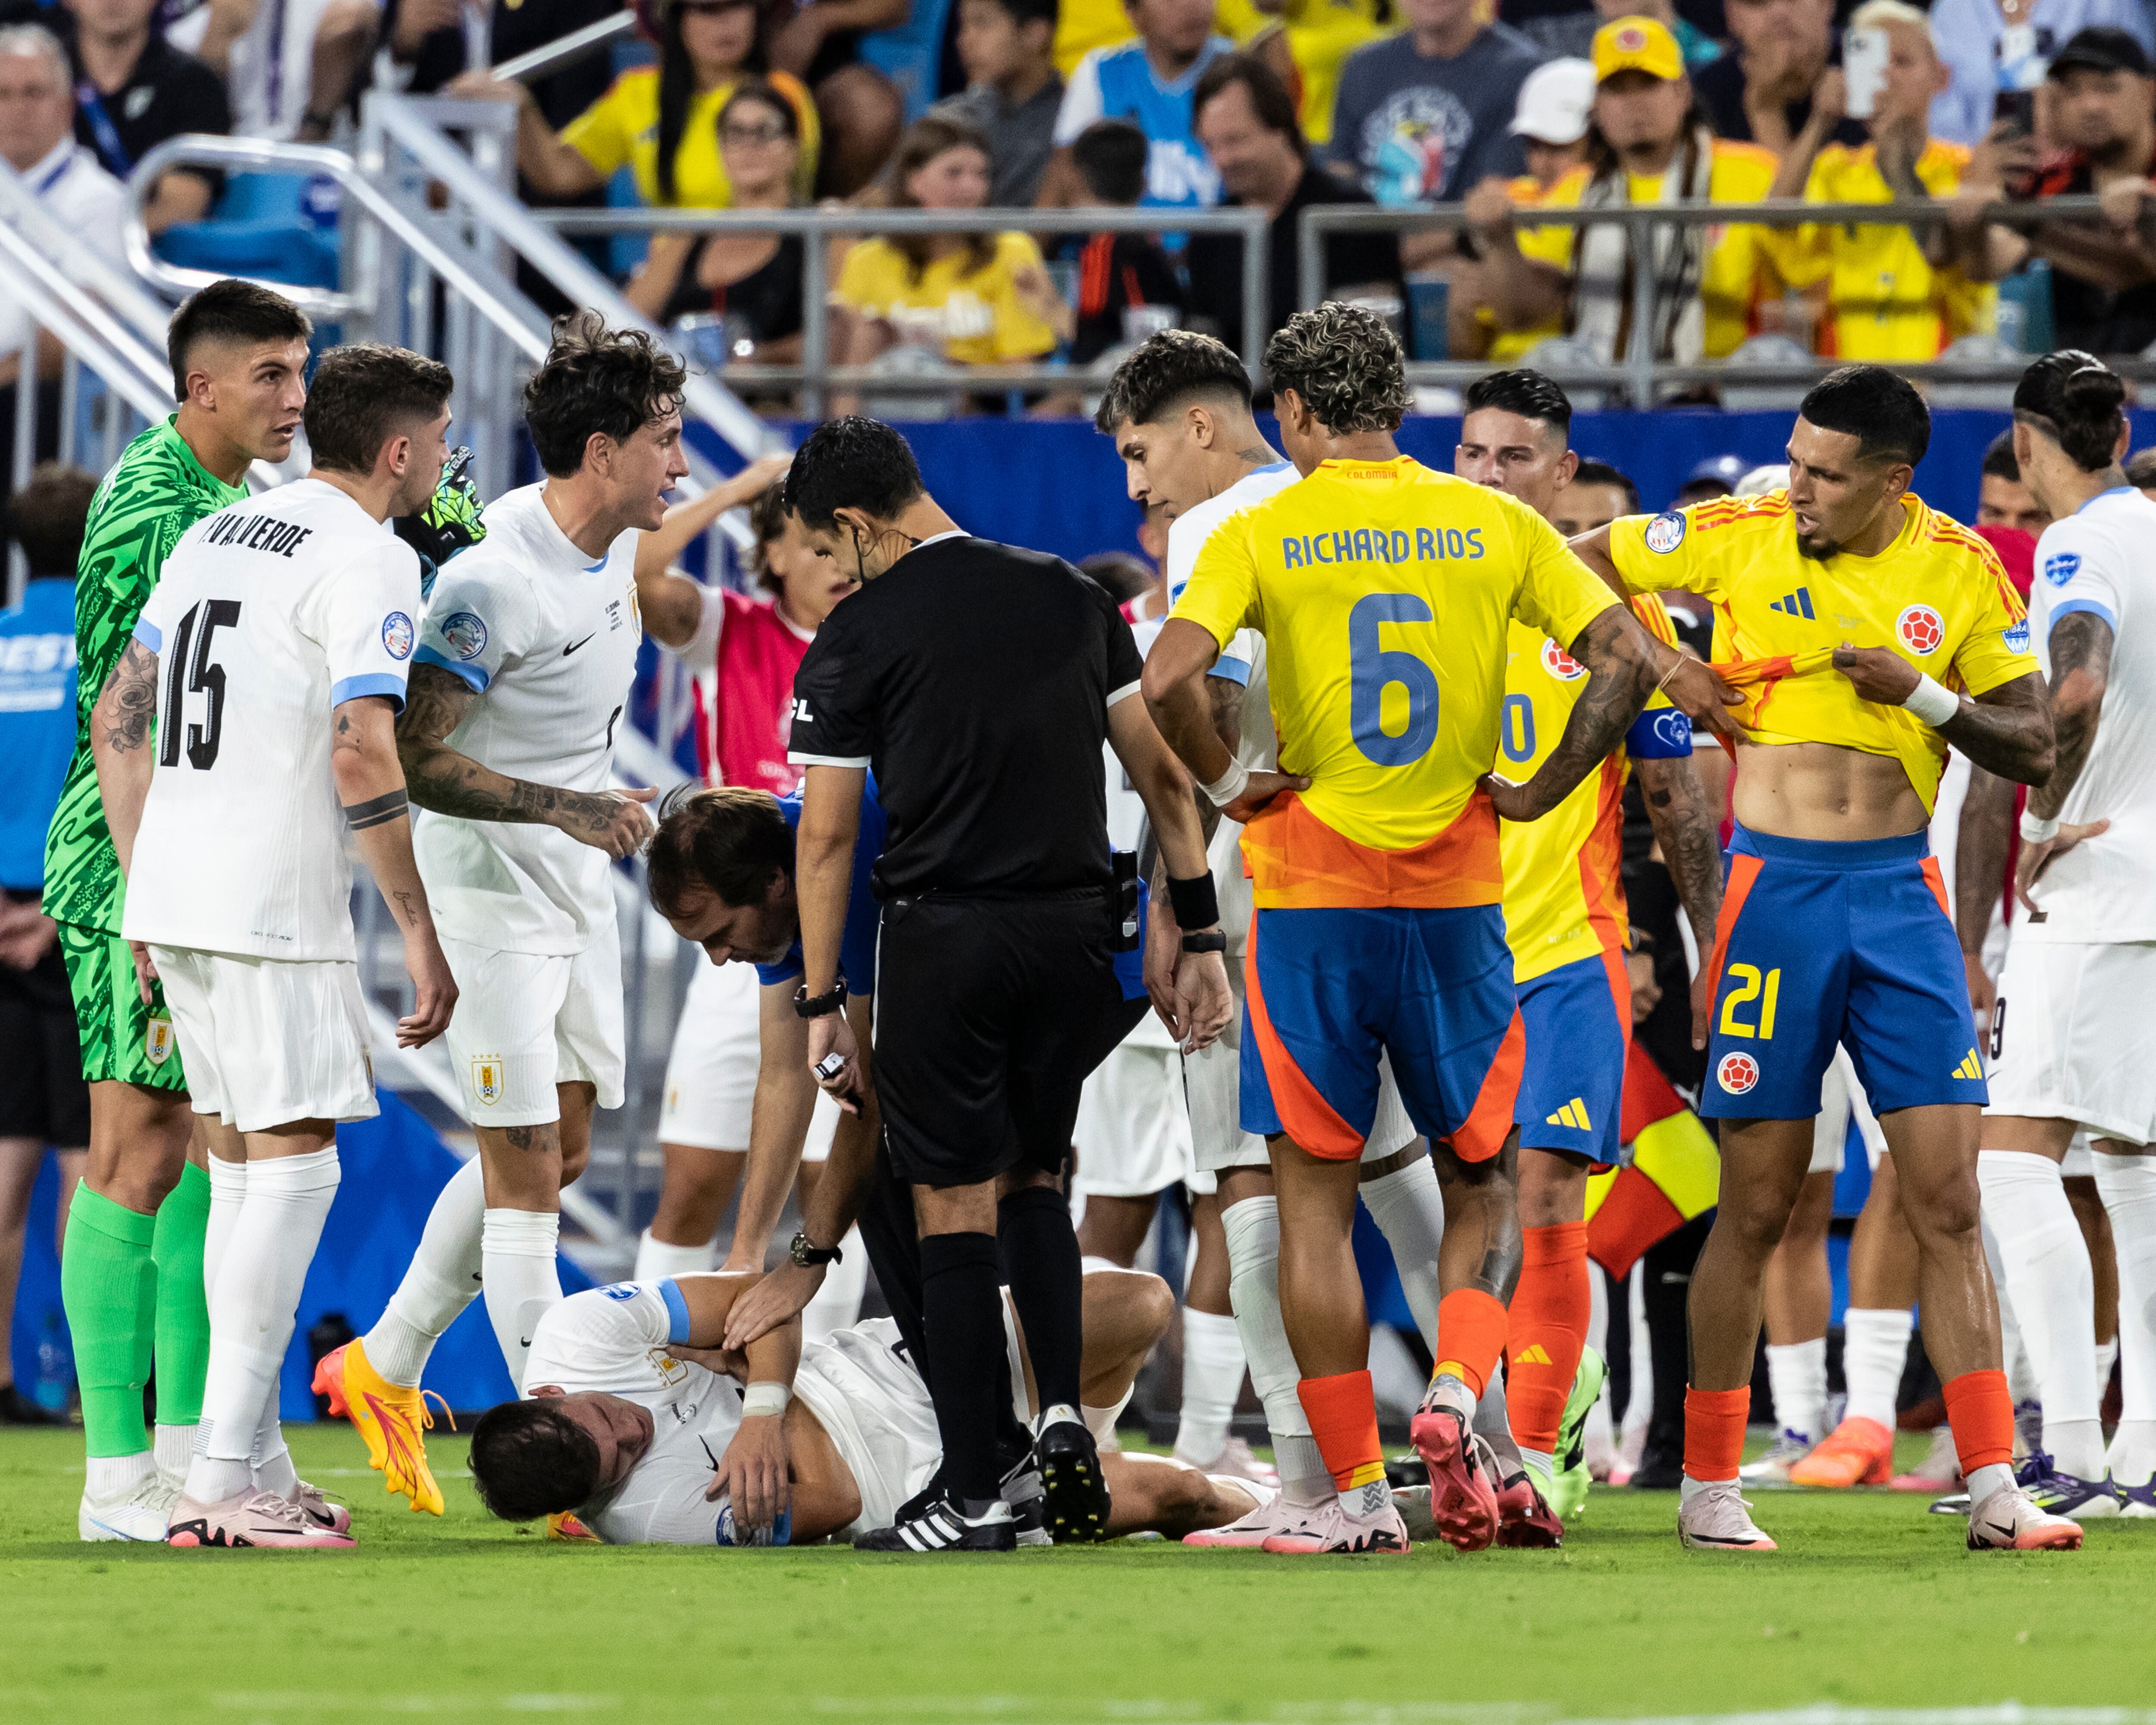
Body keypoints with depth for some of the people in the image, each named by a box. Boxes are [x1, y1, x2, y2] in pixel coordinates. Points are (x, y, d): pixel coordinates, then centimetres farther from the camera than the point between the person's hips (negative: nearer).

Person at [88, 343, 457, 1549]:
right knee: (293, 1163, -6)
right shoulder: (369, 560, -10)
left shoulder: (216, 536, 16)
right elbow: (362, 759, -20)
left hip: (172, 895, 8)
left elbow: (118, 721, 18)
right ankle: (230, 1477, -12)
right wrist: (422, 936, -14)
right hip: (274, 908, -8)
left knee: (246, 1165, 14)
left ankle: (255, 1470, 16)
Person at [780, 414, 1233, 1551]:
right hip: (1074, 931, 4)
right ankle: (1062, 1412, 1)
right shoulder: (1073, 599, 9)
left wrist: (821, 1005, 2)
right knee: (1032, 1177, 22)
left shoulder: (856, 638, -4)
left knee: (955, 1211, 1)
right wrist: (1200, 939, 13)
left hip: (944, 940, -4)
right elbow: (1163, 777, 10)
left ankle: (973, 1503, 1)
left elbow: (827, 837, -3)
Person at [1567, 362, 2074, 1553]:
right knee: (1756, 1208, 0)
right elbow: (1573, 564, 11)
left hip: (1902, 893, 2)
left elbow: (2032, 750, 6)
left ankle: (1993, 1491, -2)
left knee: (1949, 1204, -3)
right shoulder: (1739, 539, -1)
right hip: (1776, 887, -2)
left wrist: (1925, 695, -10)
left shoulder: (1960, 570, 3)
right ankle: (1708, 1491, 10)